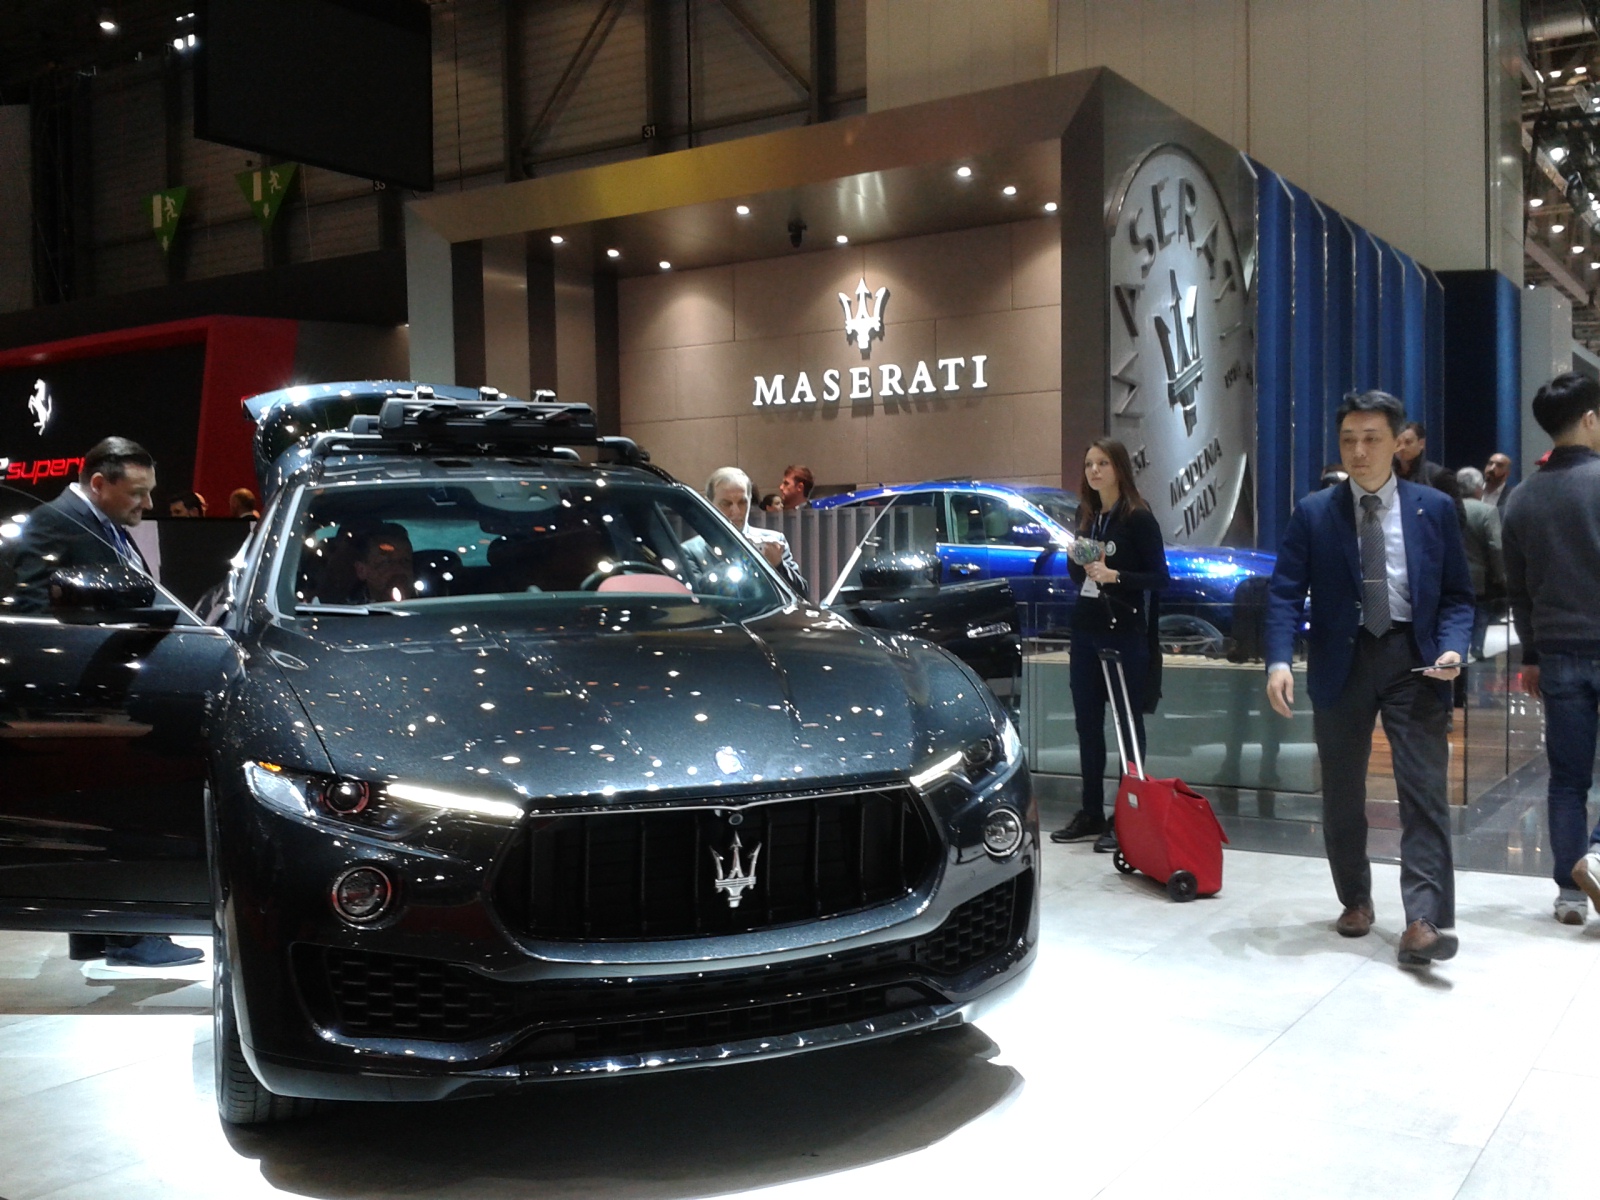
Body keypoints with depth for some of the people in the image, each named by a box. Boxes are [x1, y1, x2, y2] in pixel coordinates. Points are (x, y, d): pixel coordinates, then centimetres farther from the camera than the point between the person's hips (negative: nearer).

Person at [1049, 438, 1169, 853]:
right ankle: (1091, 814, 19)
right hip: (1085, 631, 7)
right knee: (1087, 723, 10)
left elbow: (1159, 577, -10)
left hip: (1126, 634, -7)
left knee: (1128, 724, -1)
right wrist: (1081, 563, -4)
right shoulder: (1087, 515, 12)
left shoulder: (1138, 517, -8)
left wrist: (1114, 575, -23)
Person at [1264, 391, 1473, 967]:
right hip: (1343, 661, 1)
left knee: (1424, 792, -8)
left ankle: (1424, 920, -9)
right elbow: (1286, 593, -3)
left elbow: (1457, 593, 6)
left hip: (1413, 660, -1)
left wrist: (1452, 647, -13)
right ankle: (1355, 900, 29)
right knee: (1342, 794, 11)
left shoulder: (1434, 508, 4)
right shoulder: (1314, 512, 3)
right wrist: (1279, 661, -18)